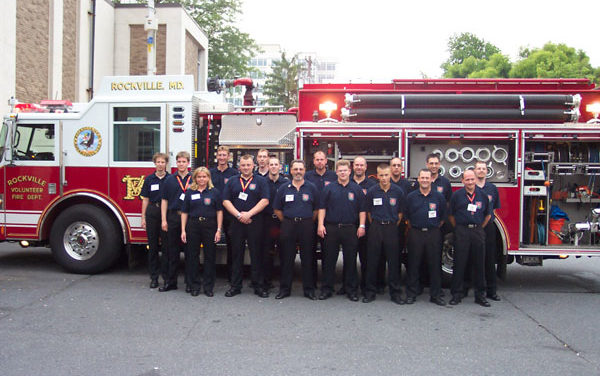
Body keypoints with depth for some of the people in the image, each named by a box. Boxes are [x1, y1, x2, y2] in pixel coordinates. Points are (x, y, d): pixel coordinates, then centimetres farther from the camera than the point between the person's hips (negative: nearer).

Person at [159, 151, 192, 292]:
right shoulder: (170, 180, 8)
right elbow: (165, 200, 8)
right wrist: (164, 220, 0)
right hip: (173, 217, 2)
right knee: (172, 251, 7)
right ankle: (170, 282, 15)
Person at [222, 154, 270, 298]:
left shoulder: (260, 181, 5)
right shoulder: (232, 181, 11)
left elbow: (265, 200, -5)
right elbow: (226, 201, 4)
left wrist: (249, 214, -13)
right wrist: (238, 215, -8)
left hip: (255, 222, -2)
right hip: (236, 223, 2)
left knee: (256, 254, 1)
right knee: (236, 254, 6)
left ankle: (258, 285, 10)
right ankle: (235, 286, 15)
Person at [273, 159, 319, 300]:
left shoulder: (311, 188, 5)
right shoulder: (284, 188, 7)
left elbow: (317, 209, 7)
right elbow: (277, 209, 10)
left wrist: (308, 222, 3)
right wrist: (287, 222, 6)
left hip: (306, 226, 0)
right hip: (288, 225, 1)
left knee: (307, 258, 4)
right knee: (287, 258, 4)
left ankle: (309, 289, 14)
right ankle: (285, 288, 14)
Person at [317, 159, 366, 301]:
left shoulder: (356, 189, 7)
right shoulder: (329, 188, 5)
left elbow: (362, 209, 7)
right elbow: (322, 207, 3)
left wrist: (362, 226, -2)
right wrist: (320, 224, -5)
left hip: (350, 229, 0)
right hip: (331, 228, 0)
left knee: (351, 260, 6)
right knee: (329, 260, 5)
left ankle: (351, 289, 17)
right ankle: (327, 289, 15)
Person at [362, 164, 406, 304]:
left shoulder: (398, 191, 0)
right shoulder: (372, 191, 0)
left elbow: (400, 212, 8)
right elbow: (369, 211, 9)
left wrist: (392, 226, 6)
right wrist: (376, 226, 8)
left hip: (391, 228, 0)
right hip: (375, 228, 0)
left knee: (393, 261, 3)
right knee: (372, 261, 4)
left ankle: (395, 292, 13)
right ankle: (370, 291, 13)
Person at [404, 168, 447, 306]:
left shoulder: (438, 197, 5)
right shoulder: (411, 196, 4)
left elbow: (443, 216, 11)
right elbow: (407, 216, 9)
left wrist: (436, 228, 8)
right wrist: (412, 228, 6)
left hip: (433, 234, 1)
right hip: (415, 234, 0)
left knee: (435, 265, 4)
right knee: (413, 265, 4)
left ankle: (435, 294, 15)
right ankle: (411, 294, 13)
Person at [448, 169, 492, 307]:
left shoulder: (482, 195, 6)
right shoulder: (457, 195, 0)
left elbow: (488, 215, 16)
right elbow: (450, 215, 6)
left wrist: (479, 228, 10)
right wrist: (458, 228, 4)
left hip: (478, 232, 2)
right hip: (462, 232, -2)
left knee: (479, 264, 7)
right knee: (459, 264, 1)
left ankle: (480, 295, 17)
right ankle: (457, 294, 10)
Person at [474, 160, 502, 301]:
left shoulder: (492, 188, 10)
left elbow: (495, 208, 16)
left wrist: (489, 219, 6)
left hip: (488, 227, 2)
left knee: (490, 259, 5)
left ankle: (491, 291, 13)